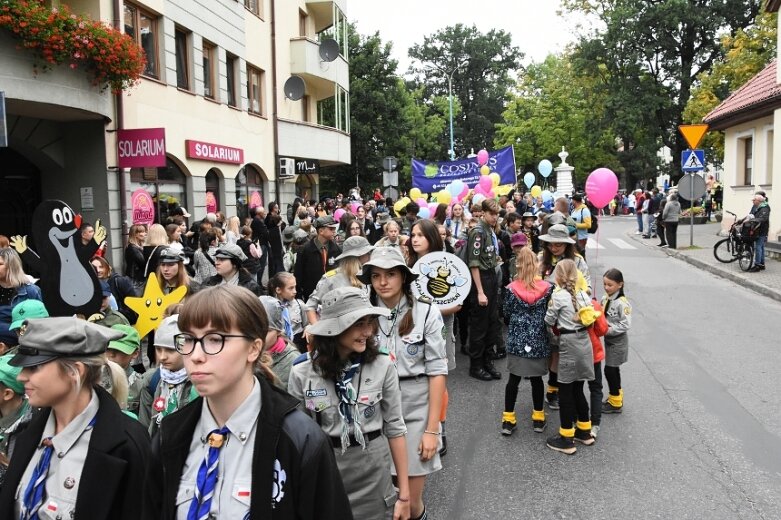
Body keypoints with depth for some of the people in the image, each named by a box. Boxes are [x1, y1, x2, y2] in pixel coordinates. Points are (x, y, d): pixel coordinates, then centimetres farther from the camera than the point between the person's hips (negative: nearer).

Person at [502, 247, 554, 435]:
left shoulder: (511, 289, -9)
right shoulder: (547, 288, -7)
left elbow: (507, 313, 2)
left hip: (517, 339, 0)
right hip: (539, 340, 1)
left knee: (514, 379, 7)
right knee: (536, 379, 11)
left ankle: (508, 419, 12)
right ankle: (538, 418, 23)